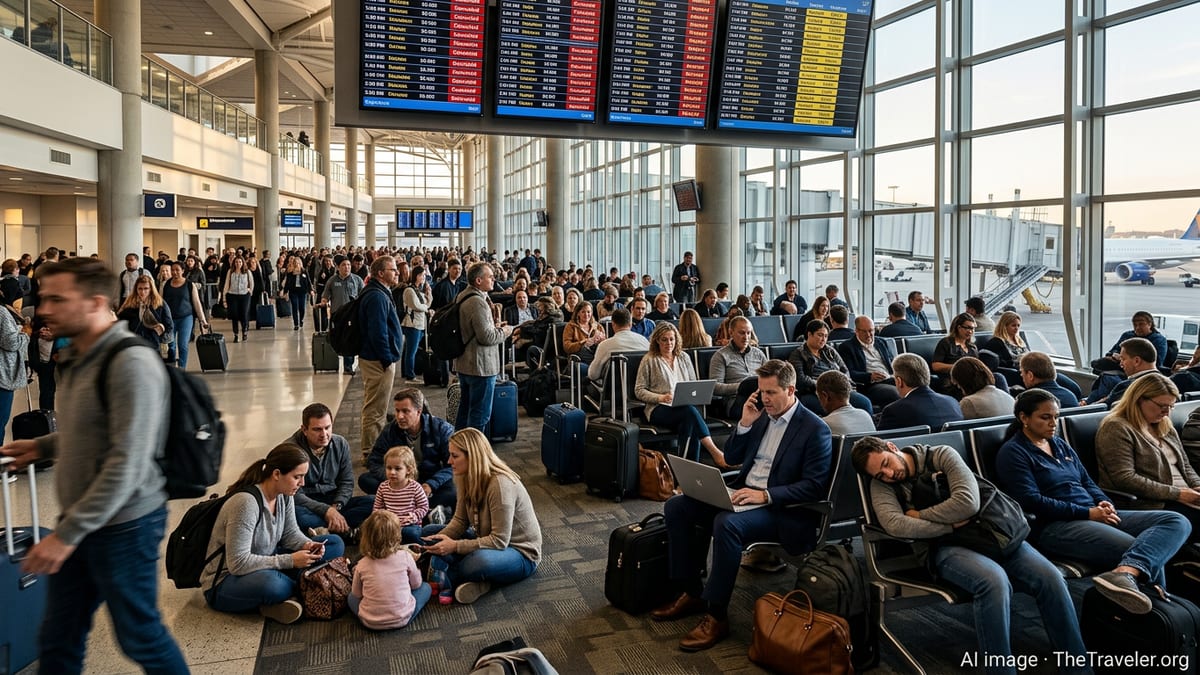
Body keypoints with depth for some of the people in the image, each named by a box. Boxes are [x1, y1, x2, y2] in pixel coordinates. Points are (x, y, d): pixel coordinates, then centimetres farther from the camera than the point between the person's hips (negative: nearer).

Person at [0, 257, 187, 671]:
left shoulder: (131, 364, -22)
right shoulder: (75, 358, 8)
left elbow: (127, 465, -25)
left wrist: (68, 533, -23)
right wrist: (43, 446, 9)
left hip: (123, 524, -8)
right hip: (78, 520, 8)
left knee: (138, 635, 9)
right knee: (58, 640, 17)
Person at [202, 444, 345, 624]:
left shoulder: (284, 494, -5)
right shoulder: (246, 502, -29)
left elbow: (290, 533, 9)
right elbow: (238, 563, -30)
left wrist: (307, 545, -14)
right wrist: (290, 560, -28)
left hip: (265, 565, 8)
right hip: (226, 581, -8)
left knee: (335, 544, -3)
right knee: (270, 584, -43)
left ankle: (288, 595, -16)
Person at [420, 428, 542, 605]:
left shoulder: (501, 484, -29)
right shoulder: (468, 479, -3)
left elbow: (500, 541, -28)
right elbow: (460, 521, 2)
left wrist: (455, 546, -28)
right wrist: (439, 538, -17)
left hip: (521, 554, -9)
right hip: (488, 540, 9)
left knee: (479, 561, -41)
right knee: (428, 532, 2)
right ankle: (476, 581, -13)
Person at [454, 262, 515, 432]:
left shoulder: (463, 297, 11)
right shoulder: (478, 302, -21)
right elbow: (486, 337, -24)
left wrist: (493, 325, 12)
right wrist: (505, 331, -7)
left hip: (463, 364, 11)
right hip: (481, 366, -11)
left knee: (465, 410, 20)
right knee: (480, 414, -2)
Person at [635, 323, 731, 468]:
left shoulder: (683, 358, 21)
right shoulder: (649, 360, 7)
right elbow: (639, 391, 3)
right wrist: (660, 397, -13)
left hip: (686, 406, 4)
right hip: (659, 409, -4)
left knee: (691, 423, -35)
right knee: (690, 412, -35)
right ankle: (716, 453, -37)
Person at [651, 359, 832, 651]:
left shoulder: (815, 429, -9)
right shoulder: (762, 416, 11)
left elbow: (815, 485, -15)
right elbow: (732, 458, 15)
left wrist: (766, 495, -24)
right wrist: (745, 424, -1)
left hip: (780, 509, -8)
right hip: (743, 495, 8)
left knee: (726, 524, -36)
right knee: (676, 506, -8)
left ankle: (716, 616, -22)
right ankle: (691, 593, 1)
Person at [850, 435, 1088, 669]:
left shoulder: (942, 455, 0)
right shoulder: (881, 485, 2)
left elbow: (968, 502, -13)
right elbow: (894, 525, -17)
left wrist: (919, 515, -7)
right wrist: (952, 525, -17)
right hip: (941, 546, -2)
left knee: (1050, 576, -21)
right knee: (993, 580, -34)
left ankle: (1078, 666, -6)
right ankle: (1000, 668, -23)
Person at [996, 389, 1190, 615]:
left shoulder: (1061, 445, 23)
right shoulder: (1012, 453, -2)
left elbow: (1087, 482, 22)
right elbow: (1032, 502, -12)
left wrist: (1103, 503, -2)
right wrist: (1088, 513, -14)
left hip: (1094, 516, 9)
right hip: (1055, 526, -9)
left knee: (1178, 522, -15)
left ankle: (1124, 573, -39)